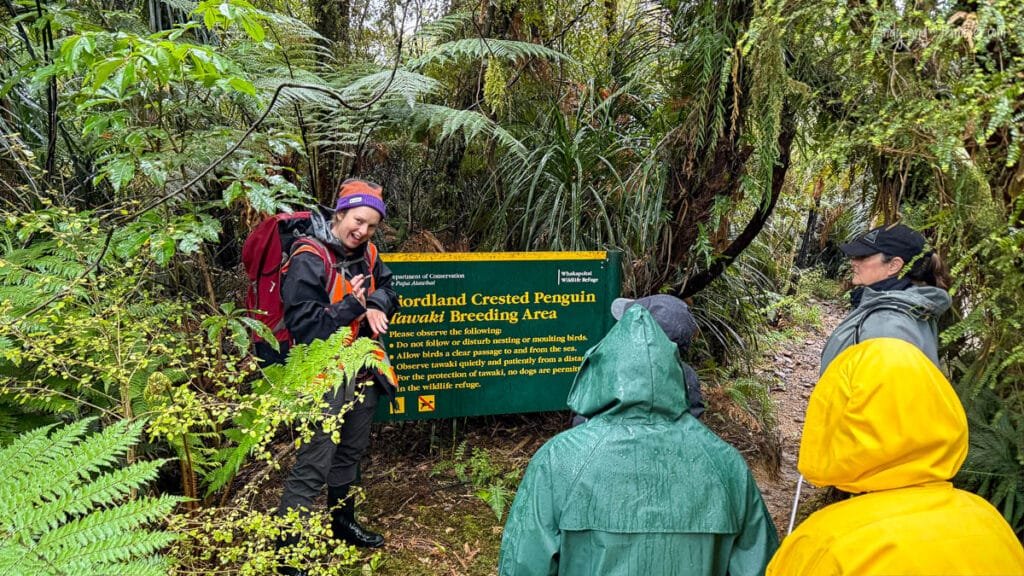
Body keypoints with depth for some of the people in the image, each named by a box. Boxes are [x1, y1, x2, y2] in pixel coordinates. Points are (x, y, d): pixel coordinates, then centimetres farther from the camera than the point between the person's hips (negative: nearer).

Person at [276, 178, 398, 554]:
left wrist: (376, 306, -8)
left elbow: (386, 289, 14)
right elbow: (301, 326, -22)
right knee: (312, 466, -6)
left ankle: (342, 521, 42)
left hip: (362, 370, 8)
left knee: (351, 452, 23)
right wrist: (350, 307, -28)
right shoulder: (308, 261, -19)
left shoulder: (366, 253, 2)